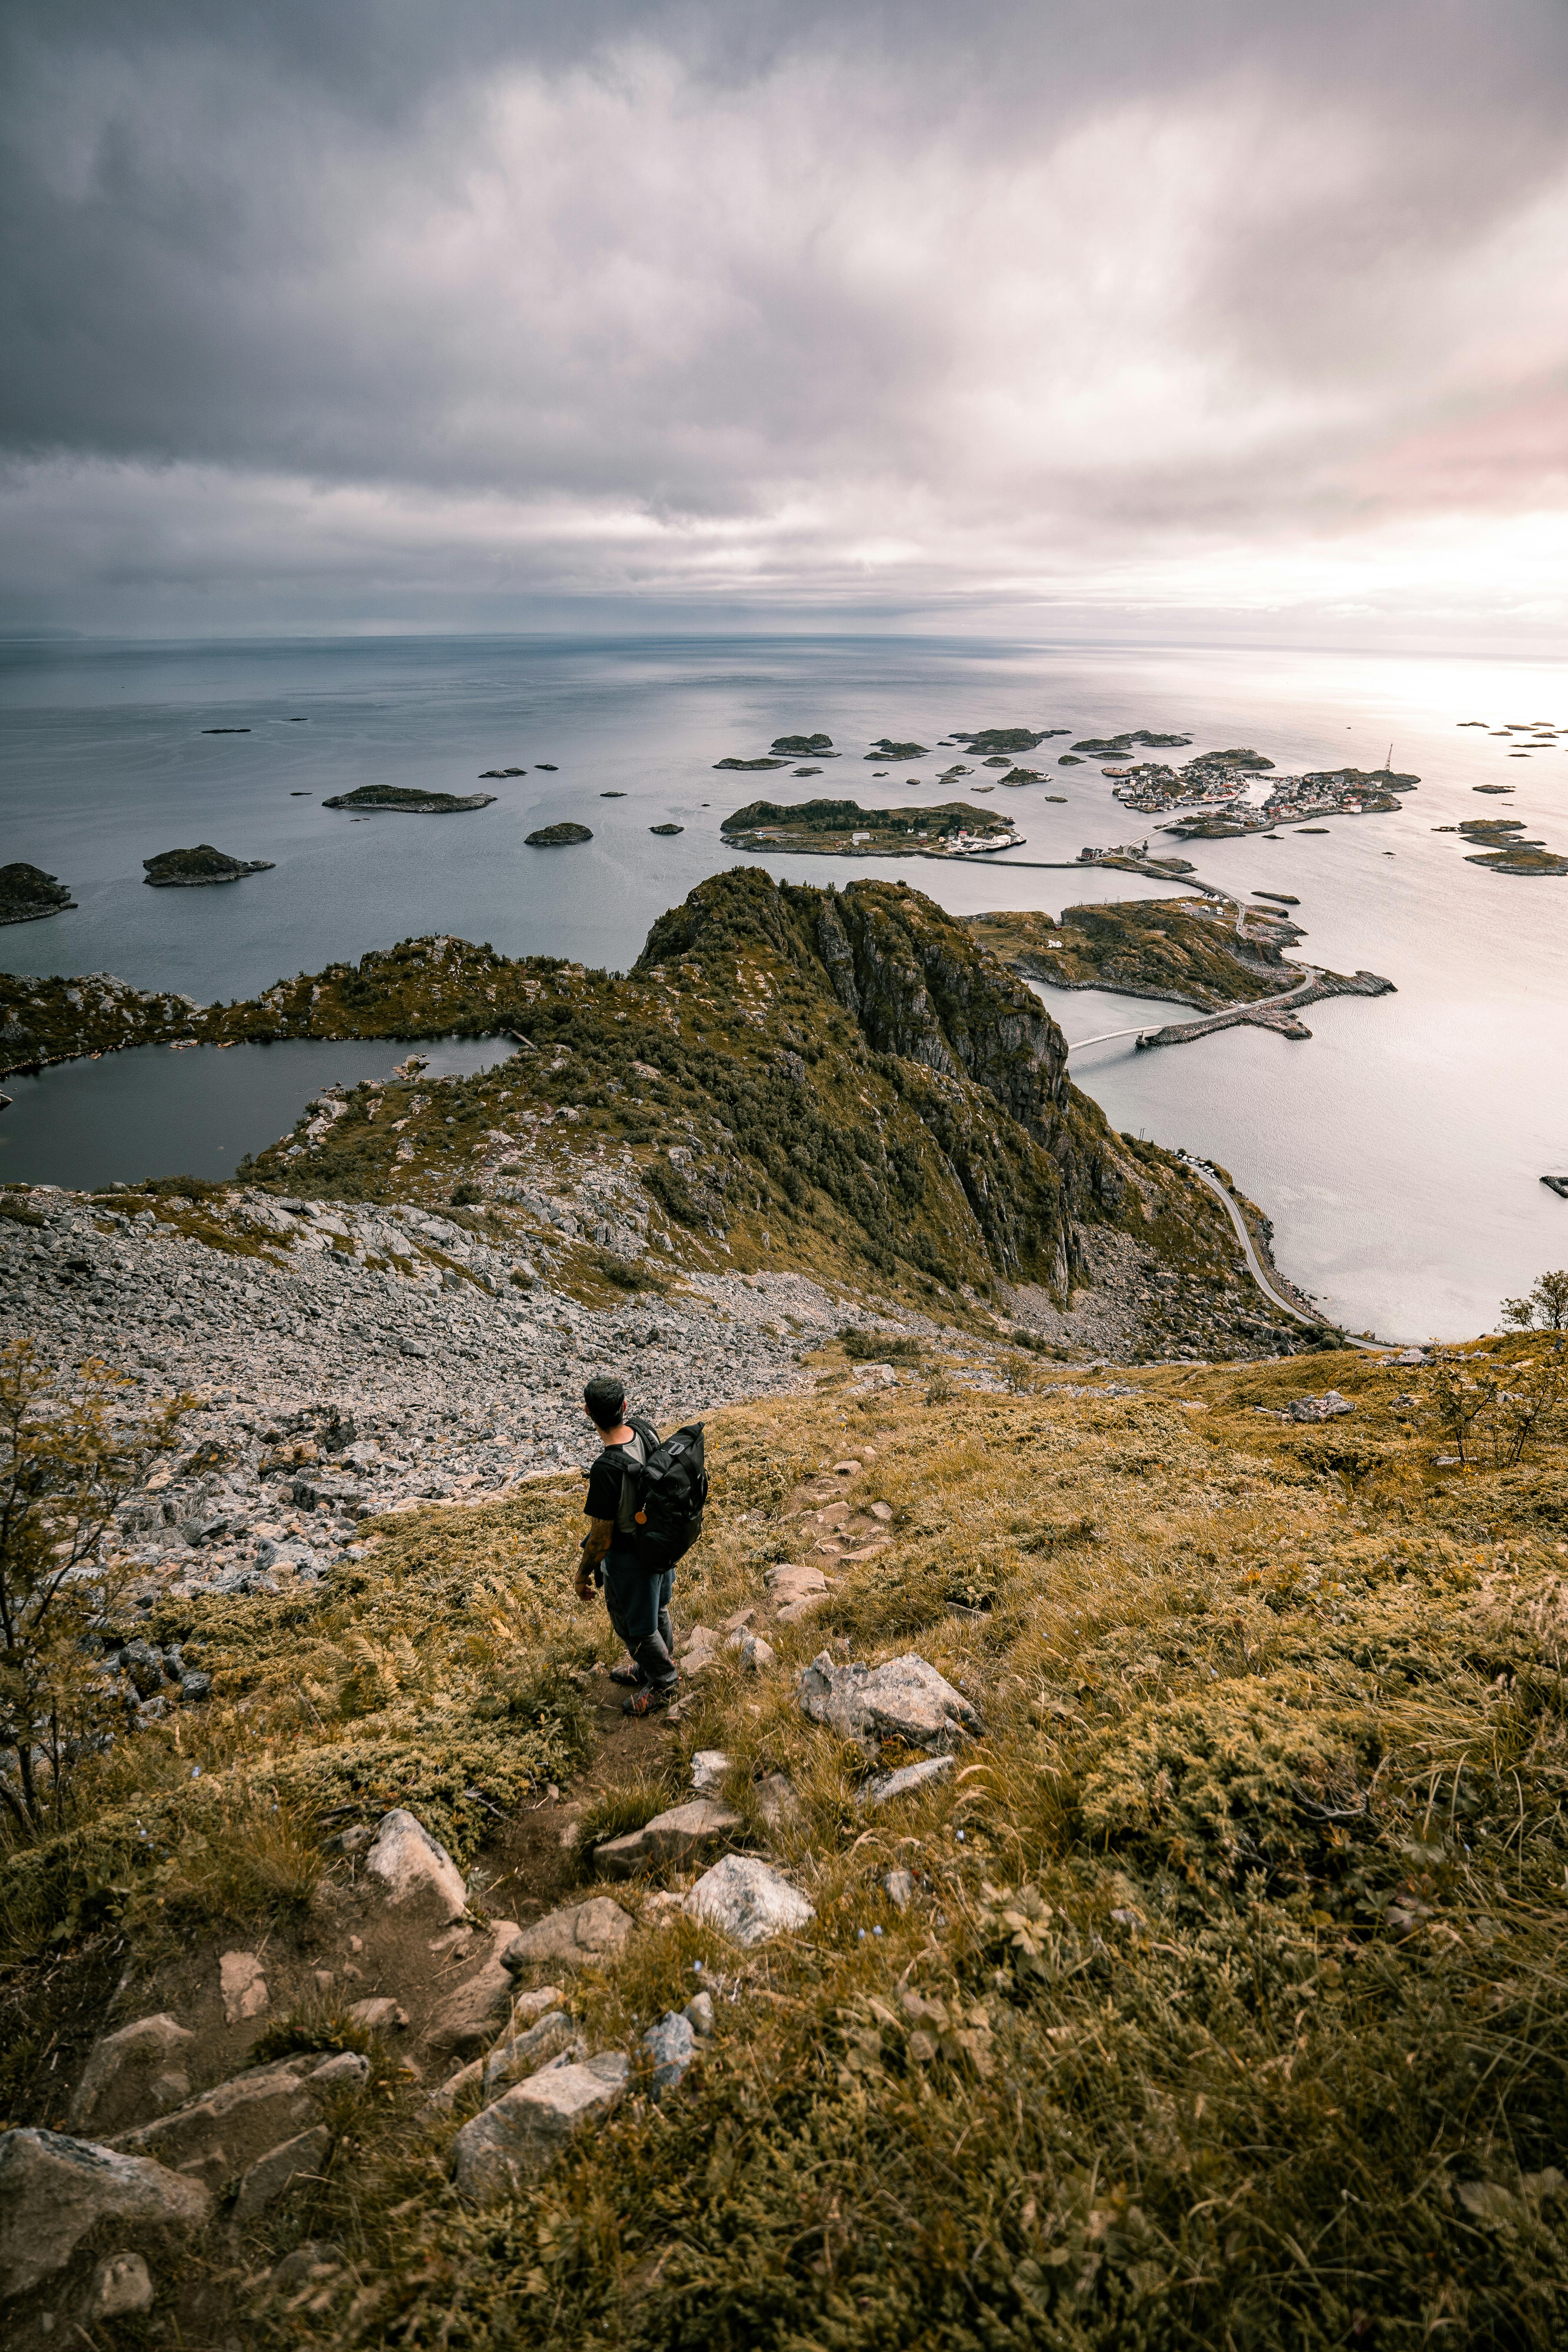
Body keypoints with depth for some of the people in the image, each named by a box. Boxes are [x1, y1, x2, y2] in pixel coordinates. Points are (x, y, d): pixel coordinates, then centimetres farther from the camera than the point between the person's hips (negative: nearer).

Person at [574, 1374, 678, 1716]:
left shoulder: (606, 1469, -38)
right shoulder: (645, 1432, -15)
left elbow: (601, 1537, -27)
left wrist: (582, 1575, -10)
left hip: (630, 1556, -8)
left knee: (633, 1624, 18)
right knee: (656, 1610, 28)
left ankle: (662, 1684, 39)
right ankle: (649, 1668, 52)